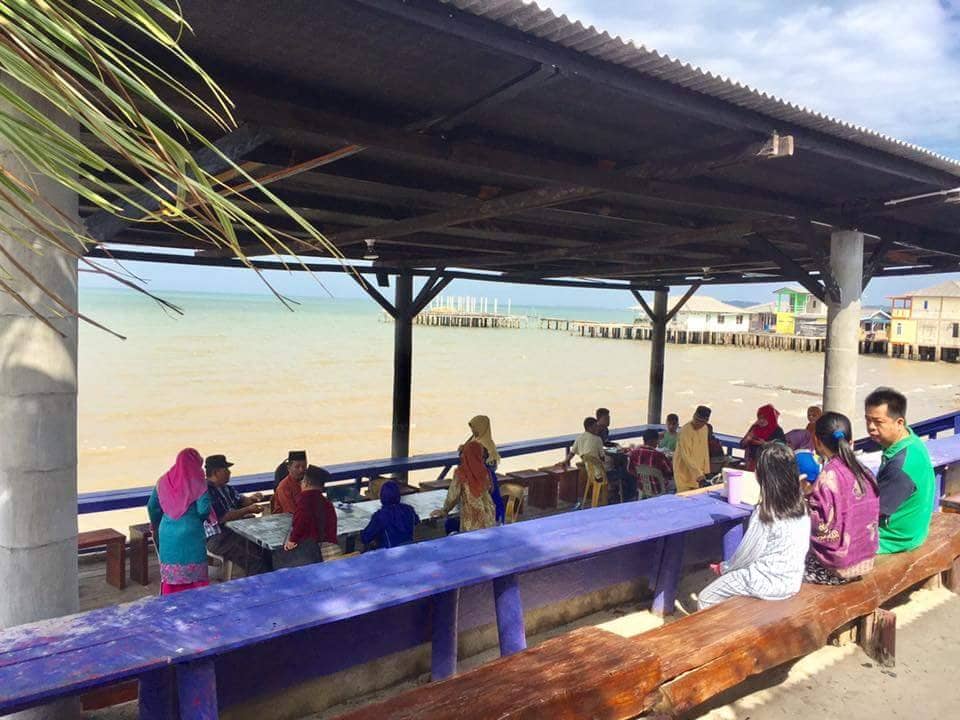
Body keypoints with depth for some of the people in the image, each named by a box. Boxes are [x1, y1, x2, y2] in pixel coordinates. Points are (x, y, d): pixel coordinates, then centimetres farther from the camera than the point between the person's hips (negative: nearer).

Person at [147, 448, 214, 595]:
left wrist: (156, 524, 26)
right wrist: (208, 517, 7)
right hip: (191, 534, -4)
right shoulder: (196, 482, -8)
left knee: (170, 574, 13)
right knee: (194, 574, 5)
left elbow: (152, 506, 10)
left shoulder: (164, 481, 5)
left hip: (167, 535, 4)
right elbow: (204, 510, -15)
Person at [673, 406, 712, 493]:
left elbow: (705, 450, 13)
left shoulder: (705, 428, 3)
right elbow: (685, 455, -24)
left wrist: (705, 470, 9)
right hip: (684, 470, -7)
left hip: (697, 470, 7)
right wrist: (697, 472, -28)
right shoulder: (685, 431, -21)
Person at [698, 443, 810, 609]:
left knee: (705, 599, 5)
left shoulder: (765, 513, -24)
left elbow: (747, 554, -14)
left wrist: (725, 568, 6)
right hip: (792, 581, 8)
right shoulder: (801, 505, -3)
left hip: (768, 583, -8)